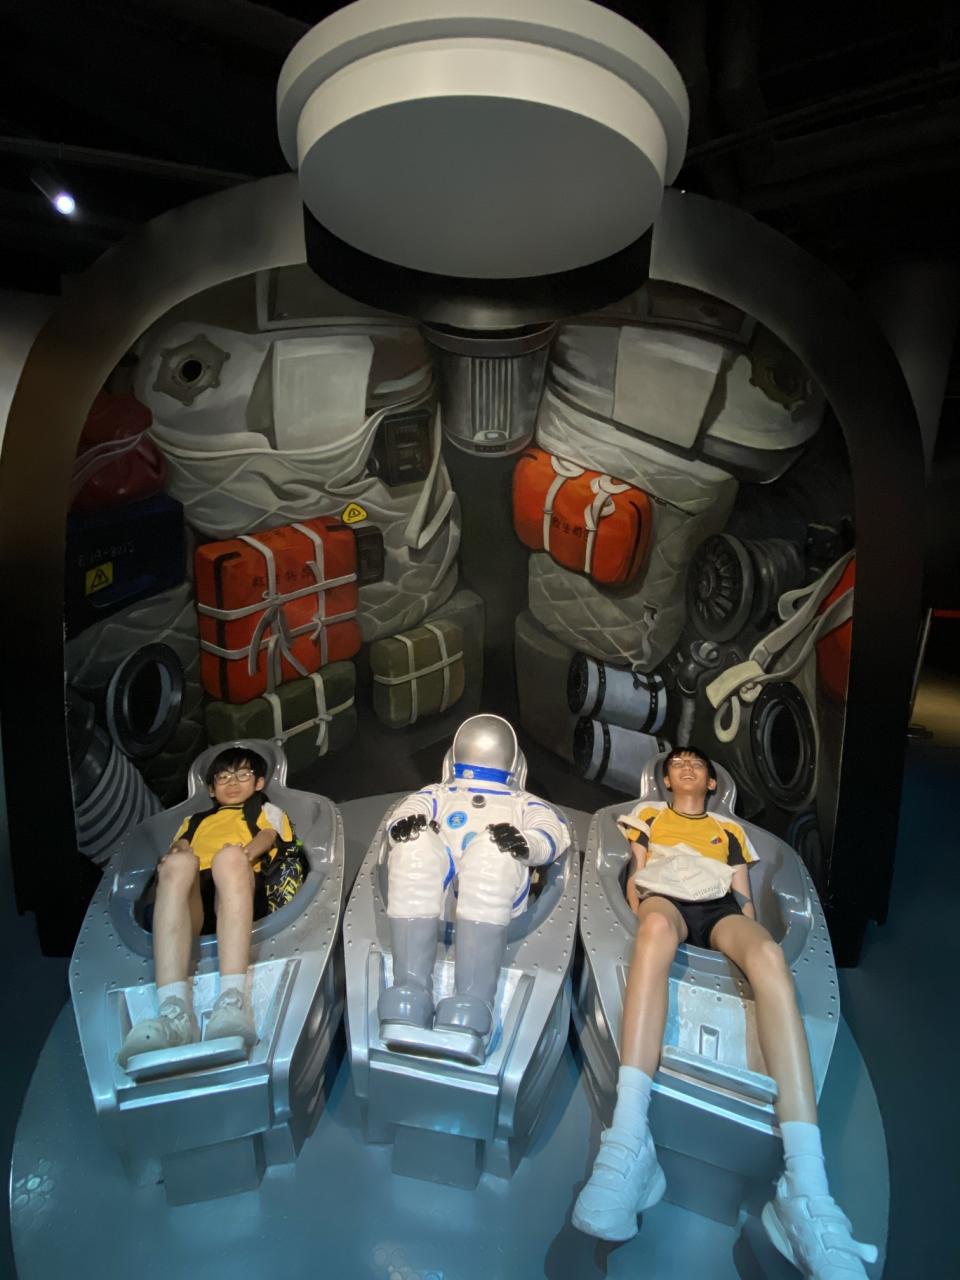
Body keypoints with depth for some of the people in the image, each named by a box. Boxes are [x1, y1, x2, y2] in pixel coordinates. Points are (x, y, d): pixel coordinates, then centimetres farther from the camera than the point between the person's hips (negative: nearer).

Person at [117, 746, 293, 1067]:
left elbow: (268, 836, 13)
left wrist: (243, 853, -10)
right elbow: (176, 847, 23)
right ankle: (174, 1011, -50)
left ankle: (233, 1001, -53)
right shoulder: (194, 820, 43)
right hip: (191, 898, 2)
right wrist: (171, 857, -2)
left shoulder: (266, 810, 35)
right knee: (179, 863, -34)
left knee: (230, 856, -37)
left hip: (238, 891, -2)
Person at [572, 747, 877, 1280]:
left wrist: (753, 943, 1)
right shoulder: (648, 816, 29)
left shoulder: (730, 830, 31)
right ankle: (628, 1141, -53)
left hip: (720, 909, 2)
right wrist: (642, 917, -2)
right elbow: (634, 880, 20)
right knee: (658, 929, -42)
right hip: (664, 900, -1)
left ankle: (806, 1193, -47)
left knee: (768, 954, -36)